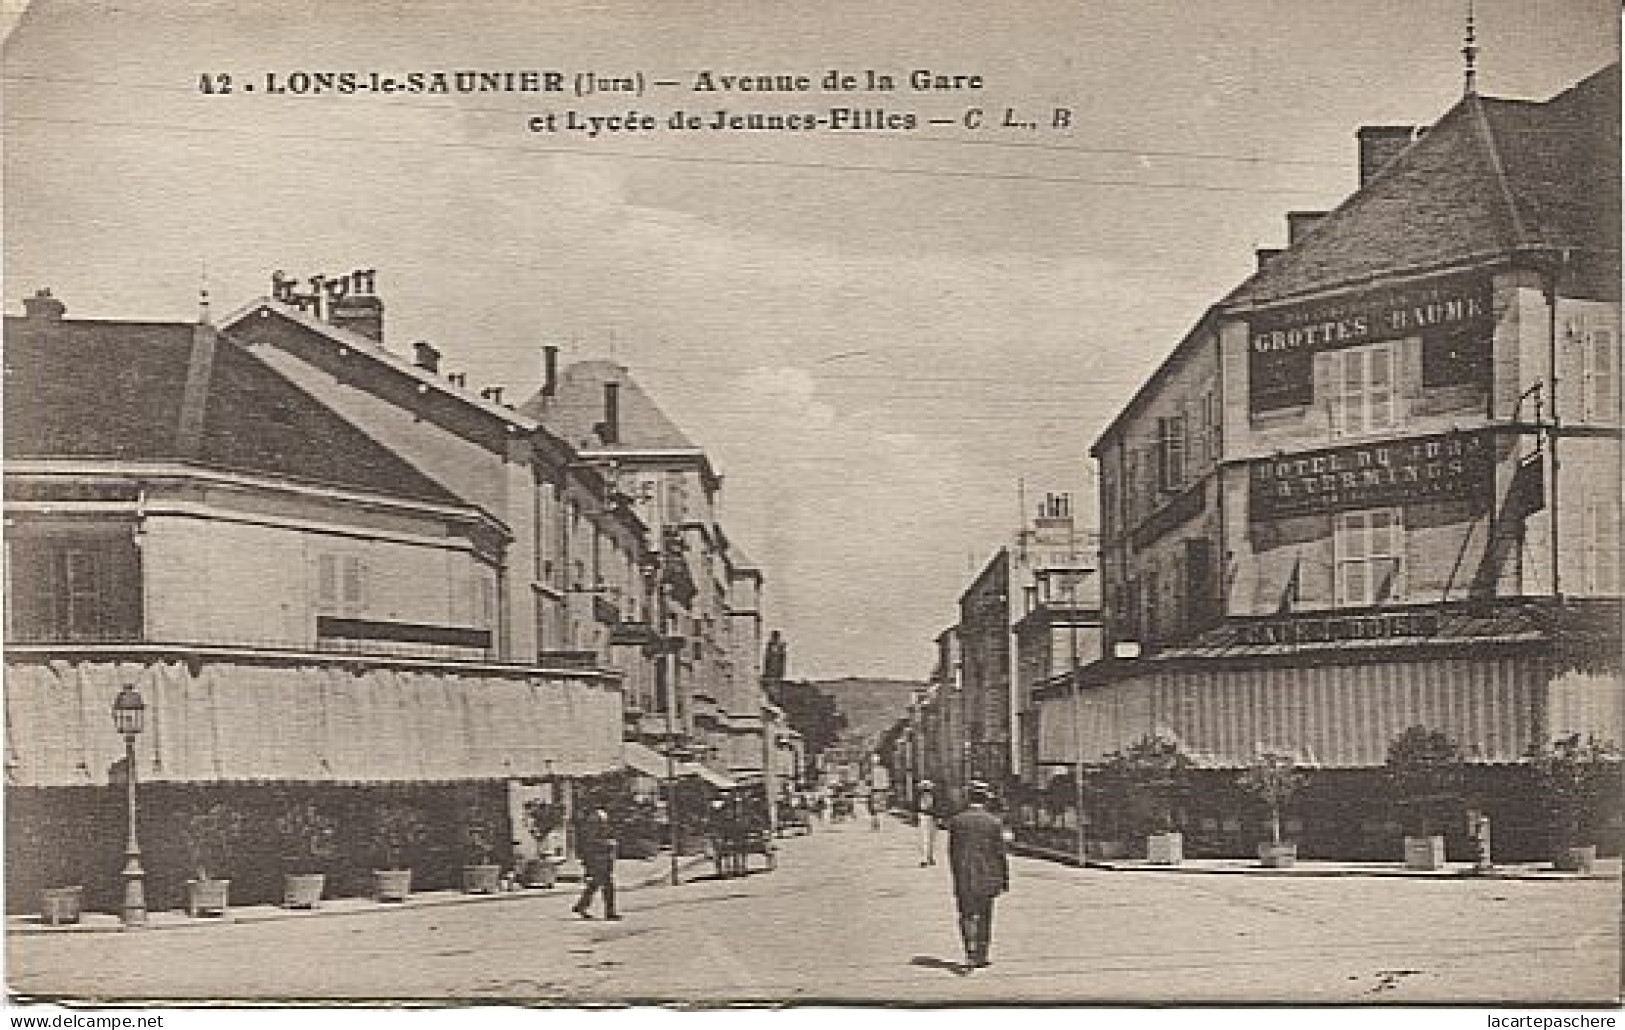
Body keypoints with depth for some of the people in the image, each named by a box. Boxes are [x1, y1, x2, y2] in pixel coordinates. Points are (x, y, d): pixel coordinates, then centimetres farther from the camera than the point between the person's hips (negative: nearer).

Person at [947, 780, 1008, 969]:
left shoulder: (956, 821, -1)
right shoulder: (994, 822, -4)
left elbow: (952, 852, 2)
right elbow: (1000, 853, -4)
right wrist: (1005, 879, 4)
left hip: (963, 877, 0)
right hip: (987, 875, 0)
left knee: (966, 915, 7)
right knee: (984, 917, 10)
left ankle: (971, 952, -11)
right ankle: (981, 957, 12)